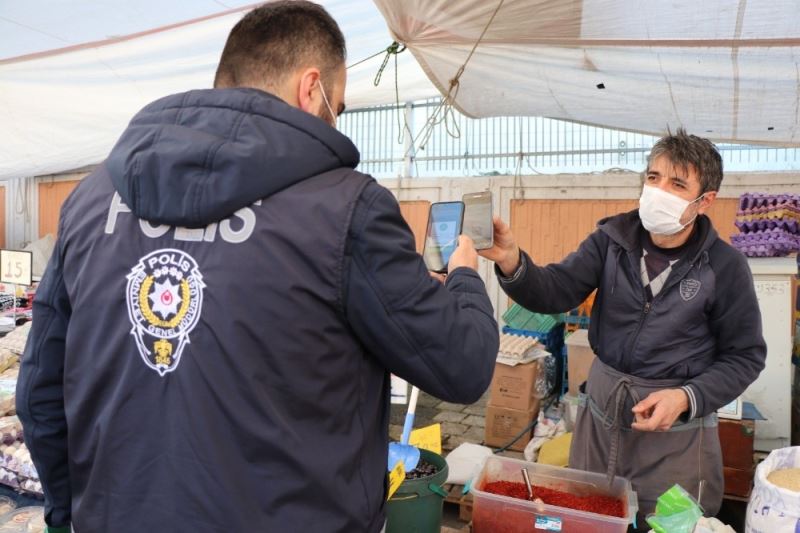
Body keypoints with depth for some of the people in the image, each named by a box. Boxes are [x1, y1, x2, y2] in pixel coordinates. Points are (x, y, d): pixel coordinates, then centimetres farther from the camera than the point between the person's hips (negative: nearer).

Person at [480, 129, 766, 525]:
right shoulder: (612, 239, -5)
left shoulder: (724, 266, -10)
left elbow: (745, 356, -3)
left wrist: (687, 398, -18)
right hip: (601, 405, 3)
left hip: (677, 423, -2)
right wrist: (511, 262, -37)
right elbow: (555, 292, -17)